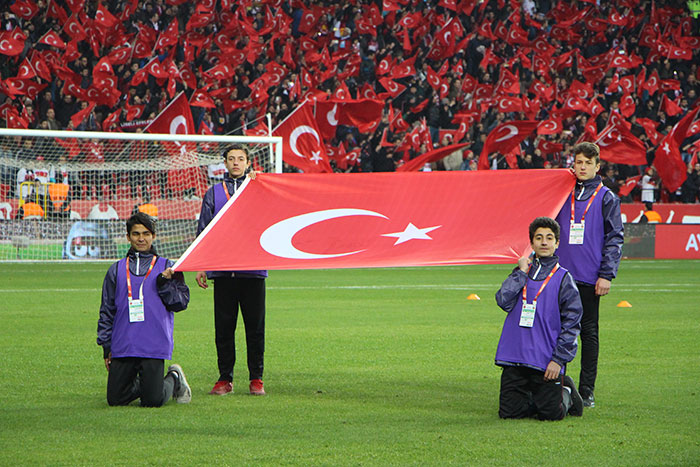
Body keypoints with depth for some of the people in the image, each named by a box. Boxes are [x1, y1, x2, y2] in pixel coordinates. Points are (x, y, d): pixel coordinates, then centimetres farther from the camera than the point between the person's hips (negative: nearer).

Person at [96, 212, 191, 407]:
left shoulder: (165, 267, 9)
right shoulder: (117, 270, 14)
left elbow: (181, 302, 3)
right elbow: (107, 311, 16)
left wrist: (165, 282, -11)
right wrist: (106, 345, 10)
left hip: (154, 346, -2)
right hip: (123, 346, 3)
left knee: (153, 401, -9)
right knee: (115, 399, -2)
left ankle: (174, 379, 22)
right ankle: (142, 384, 27)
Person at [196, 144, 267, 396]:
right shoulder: (213, 194, 13)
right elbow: (203, 231, 13)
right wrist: (200, 267, 4)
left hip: (253, 270, -1)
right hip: (222, 272, 1)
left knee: (255, 327, 0)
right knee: (224, 327, 1)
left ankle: (256, 378, 6)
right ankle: (225, 378, 8)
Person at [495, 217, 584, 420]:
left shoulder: (563, 278, 0)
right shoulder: (523, 271, 12)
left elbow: (572, 323, -4)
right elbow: (504, 301, -5)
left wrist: (559, 359, -10)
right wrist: (521, 273, -6)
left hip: (546, 362, -3)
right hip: (514, 357, 3)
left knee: (550, 414, -5)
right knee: (509, 412, -1)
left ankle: (566, 394, 26)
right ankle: (534, 401, 28)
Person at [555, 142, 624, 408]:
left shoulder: (606, 198, 1)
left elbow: (615, 238, -2)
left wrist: (606, 274, -11)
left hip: (590, 277, -3)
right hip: (561, 275, 3)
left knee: (589, 331, 2)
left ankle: (586, 391, 5)